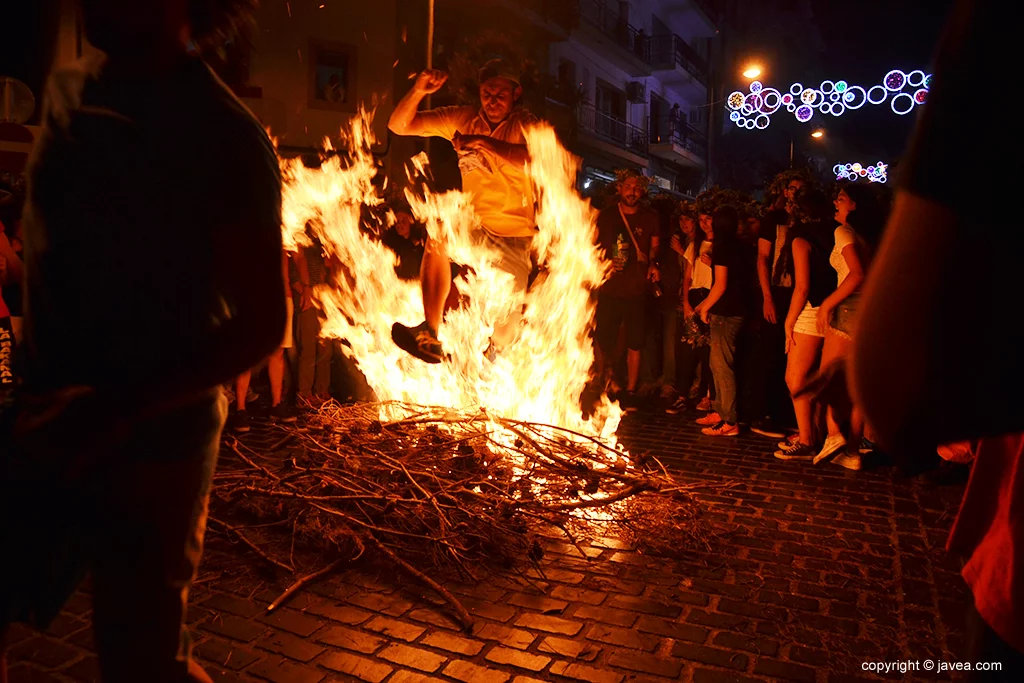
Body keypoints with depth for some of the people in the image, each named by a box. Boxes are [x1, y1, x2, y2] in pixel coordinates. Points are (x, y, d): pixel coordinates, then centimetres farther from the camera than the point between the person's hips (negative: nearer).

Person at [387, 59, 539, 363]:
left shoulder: (524, 124, -10)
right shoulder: (462, 119, -3)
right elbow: (399, 125, -6)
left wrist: (481, 142, -37)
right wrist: (418, 91, -24)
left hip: (515, 233, -1)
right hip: (475, 224, 1)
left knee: (507, 321, 3)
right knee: (438, 235, -34)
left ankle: (494, 356, 37)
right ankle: (430, 335, -32)